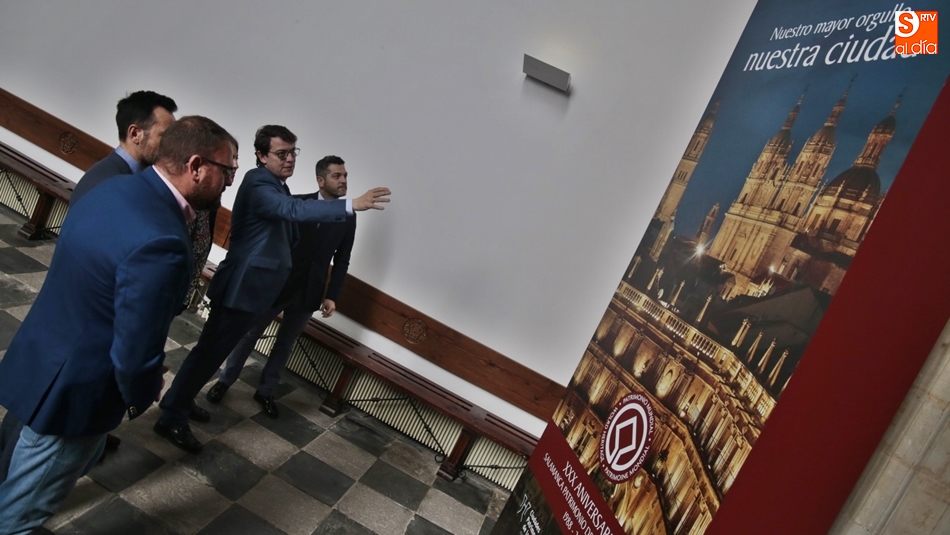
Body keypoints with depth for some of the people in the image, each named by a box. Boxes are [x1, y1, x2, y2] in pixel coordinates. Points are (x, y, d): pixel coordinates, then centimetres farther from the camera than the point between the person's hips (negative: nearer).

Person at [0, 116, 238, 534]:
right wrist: (140, 397, -6)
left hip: (44, 359, 9)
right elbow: (136, 351, -29)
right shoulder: (161, 242, -34)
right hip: (73, 389, -9)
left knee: (82, 455, 34)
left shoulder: (115, 188, -4)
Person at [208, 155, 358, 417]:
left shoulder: (348, 217, -2)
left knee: (285, 344, 15)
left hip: (309, 293, 2)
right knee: (250, 335, 13)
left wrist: (331, 296, -3)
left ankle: (265, 391, 32)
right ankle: (225, 380, 32)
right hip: (277, 284, -2)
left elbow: (342, 260, 2)